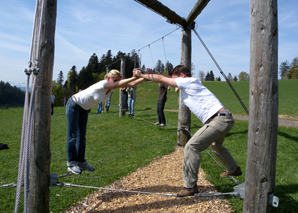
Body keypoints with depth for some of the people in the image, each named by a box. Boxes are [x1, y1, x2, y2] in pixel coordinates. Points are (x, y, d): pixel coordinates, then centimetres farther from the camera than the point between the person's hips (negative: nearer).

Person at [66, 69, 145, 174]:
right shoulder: (102, 84, -32)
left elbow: (131, 84, -16)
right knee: (72, 135, -4)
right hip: (73, 105, -8)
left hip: (84, 108, 8)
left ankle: (81, 162, 14)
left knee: (82, 135, 8)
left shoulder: (112, 86, -10)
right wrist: (135, 77, -52)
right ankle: (71, 164, 2)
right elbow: (118, 84, -47)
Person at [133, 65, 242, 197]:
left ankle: (190, 186, -7)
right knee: (215, 145, 34)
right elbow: (164, 80, 25)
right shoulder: (187, 88, 20)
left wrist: (141, 75, 5)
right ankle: (233, 169, 55)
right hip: (225, 120, 11)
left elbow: (161, 79, -5)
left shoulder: (190, 81, -6)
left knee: (192, 146, -14)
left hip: (219, 120, -11)